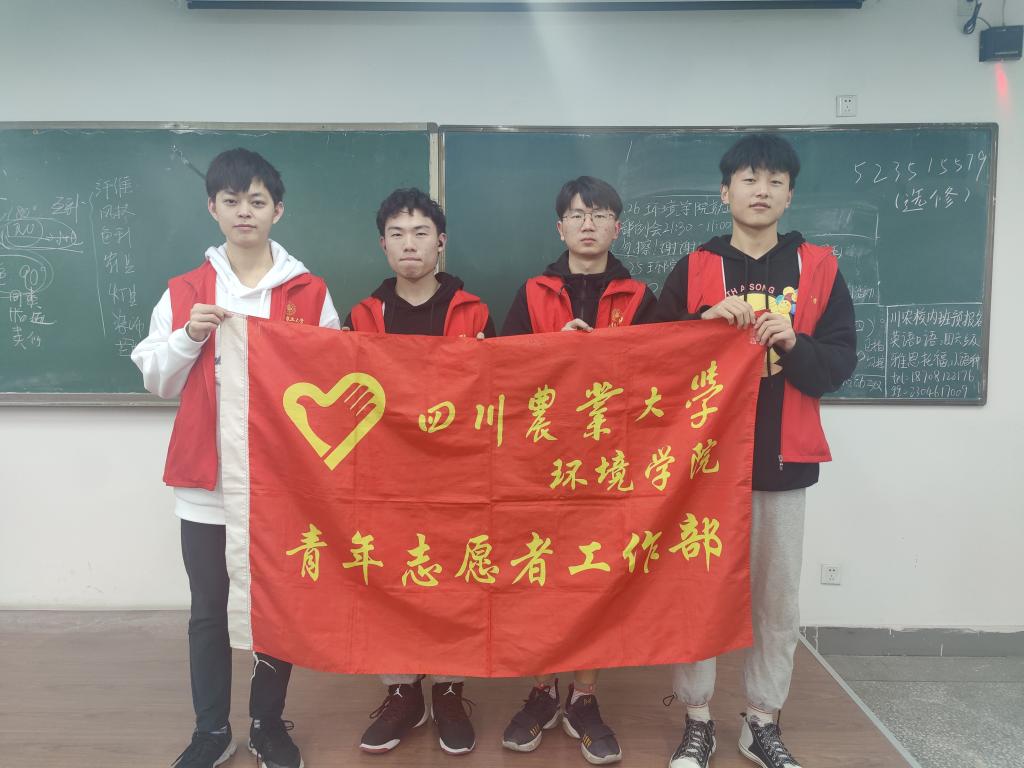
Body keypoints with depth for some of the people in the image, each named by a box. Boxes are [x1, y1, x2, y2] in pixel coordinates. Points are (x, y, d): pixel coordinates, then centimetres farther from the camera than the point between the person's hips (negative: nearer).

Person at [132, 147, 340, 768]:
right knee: (209, 609, 11)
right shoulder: (183, 293, 6)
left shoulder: (310, 293, 2)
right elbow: (158, 381, 6)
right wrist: (189, 335, -9)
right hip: (206, 478, 1)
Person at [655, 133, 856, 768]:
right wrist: (704, 323, -15)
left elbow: (842, 361, 2)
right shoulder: (694, 269, 5)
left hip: (783, 458, 1)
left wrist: (794, 344, -16)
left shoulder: (819, 268, 6)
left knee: (779, 596, 9)